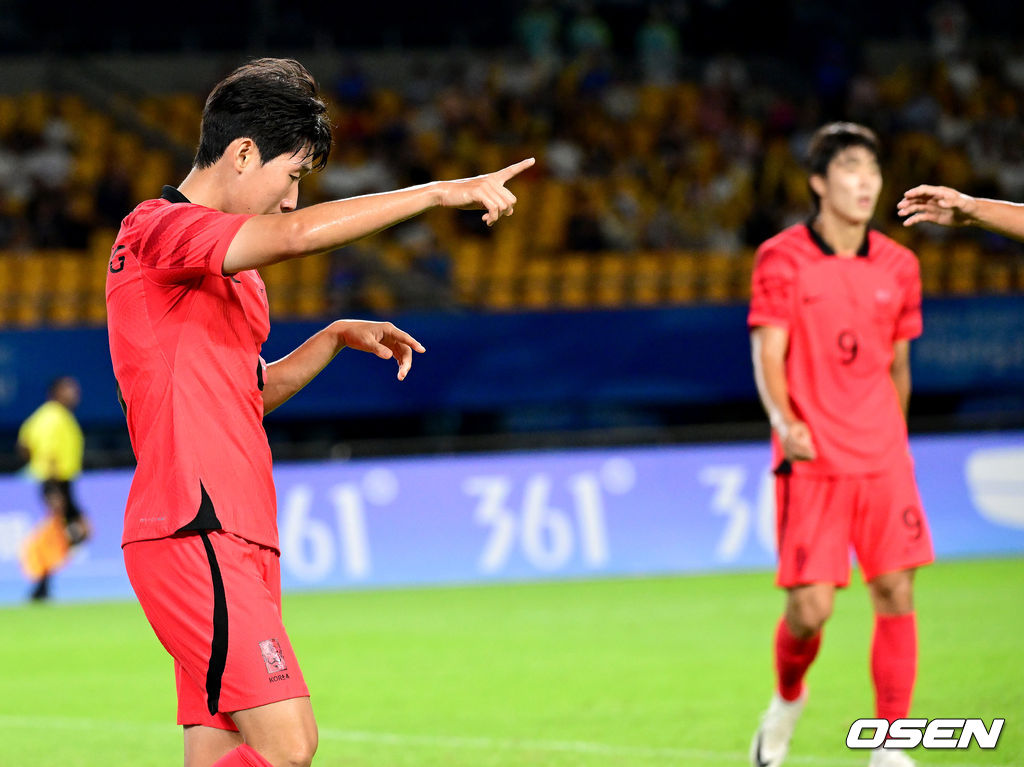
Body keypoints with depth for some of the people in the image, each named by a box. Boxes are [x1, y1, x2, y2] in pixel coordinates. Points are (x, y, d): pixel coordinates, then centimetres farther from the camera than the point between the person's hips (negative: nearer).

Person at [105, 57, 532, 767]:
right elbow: (299, 234, -24)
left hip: (235, 540, 10)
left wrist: (336, 338, 18)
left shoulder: (226, 273, 22)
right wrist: (441, 193, -21)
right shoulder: (159, 228, -9)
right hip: (194, 538, -10)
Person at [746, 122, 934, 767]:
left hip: (883, 459, 4)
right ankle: (787, 701, 26)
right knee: (811, 608, -6)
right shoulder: (783, 260, -4)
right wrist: (783, 420, -27)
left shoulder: (898, 266, 8)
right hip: (811, 460, -3)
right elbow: (768, 353, -10)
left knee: (896, 595, -5)